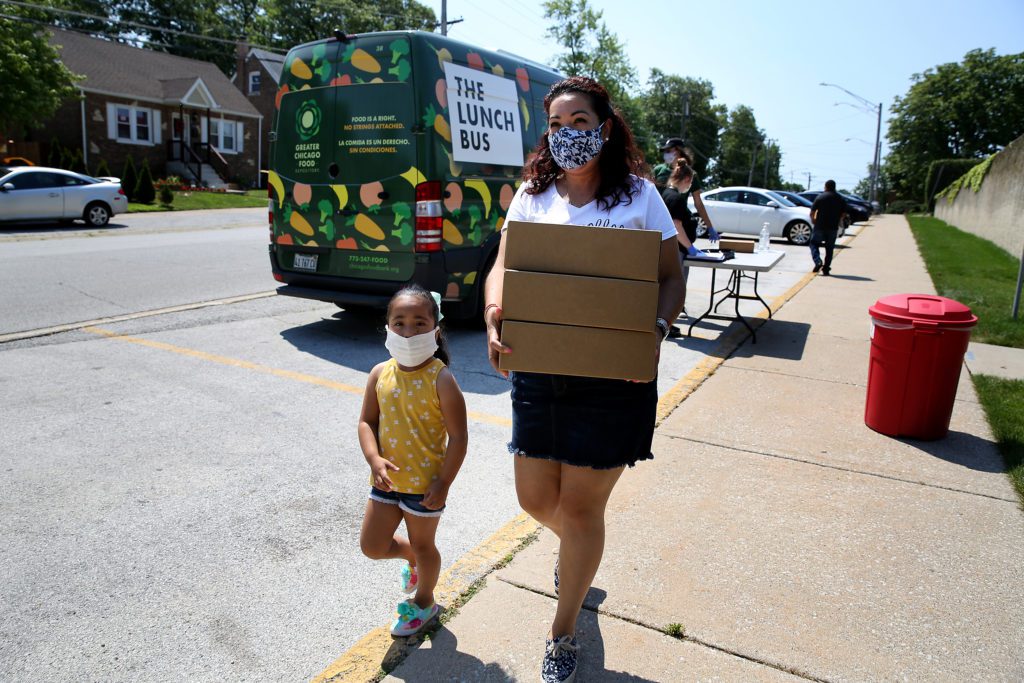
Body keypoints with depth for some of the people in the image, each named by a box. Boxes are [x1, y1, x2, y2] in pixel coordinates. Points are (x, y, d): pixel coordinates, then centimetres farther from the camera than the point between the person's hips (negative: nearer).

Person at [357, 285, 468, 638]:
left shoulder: (441, 379, -19)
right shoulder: (380, 374, -5)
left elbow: (458, 437, -16)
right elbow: (367, 421, 1)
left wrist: (443, 483, -16)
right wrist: (374, 459, -15)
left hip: (425, 482, -4)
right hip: (387, 478, 5)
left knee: (423, 544, 15)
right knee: (372, 546, 12)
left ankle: (423, 602, 42)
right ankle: (413, 558, 44)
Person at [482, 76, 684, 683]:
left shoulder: (638, 194, 0)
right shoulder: (533, 193, 7)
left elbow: (672, 276, 0)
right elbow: (503, 267, 3)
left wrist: (658, 330, -19)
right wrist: (495, 317, -18)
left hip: (613, 377, -3)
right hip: (537, 369, 3)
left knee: (580, 507, 6)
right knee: (536, 498, 13)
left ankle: (564, 633, 32)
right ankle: (577, 554, 53)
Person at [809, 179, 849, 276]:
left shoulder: (820, 197, -3)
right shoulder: (841, 199, 7)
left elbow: (812, 212, -4)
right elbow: (843, 214, 8)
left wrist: (813, 220, 15)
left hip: (820, 226, -3)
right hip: (833, 228, 3)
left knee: (814, 243, 12)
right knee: (829, 248, 12)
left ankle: (817, 261, -11)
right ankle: (826, 269, 10)